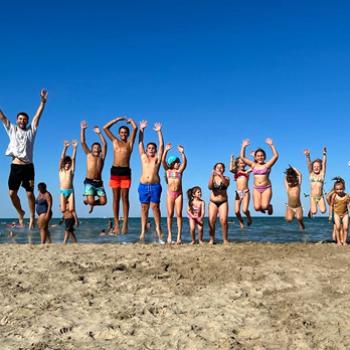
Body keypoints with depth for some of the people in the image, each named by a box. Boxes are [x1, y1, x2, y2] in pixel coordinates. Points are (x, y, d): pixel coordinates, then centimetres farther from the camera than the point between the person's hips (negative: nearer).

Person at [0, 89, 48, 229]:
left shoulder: (31, 131, 10)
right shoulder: (12, 130, 13)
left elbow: (38, 116, 2)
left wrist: (43, 101, -7)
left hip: (28, 166, -2)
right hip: (15, 166, 2)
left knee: (30, 193, -2)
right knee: (12, 193, 0)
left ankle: (32, 217, 10)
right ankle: (20, 213, 23)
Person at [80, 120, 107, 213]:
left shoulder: (102, 157, 12)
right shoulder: (89, 155, 11)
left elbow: (104, 144, 3)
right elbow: (83, 142, 5)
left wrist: (99, 133, 0)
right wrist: (83, 129, -1)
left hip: (99, 182, 2)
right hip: (89, 181, -2)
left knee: (103, 201, -8)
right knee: (90, 200, -19)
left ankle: (92, 203, 24)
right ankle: (87, 201, 19)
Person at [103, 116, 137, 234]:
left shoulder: (130, 142, 10)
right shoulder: (115, 141, 15)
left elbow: (135, 128, 2)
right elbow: (105, 128, 14)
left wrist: (130, 120, 20)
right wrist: (119, 119, 17)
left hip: (125, 171, -2)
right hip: (115, 171, 2)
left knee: (125, 198, -2)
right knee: (116, 198, 2)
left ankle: (125, 223, -2)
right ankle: (116, 224, 4)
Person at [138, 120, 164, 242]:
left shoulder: (157, 158, 11)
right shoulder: (143, 157, 15)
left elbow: (161, 145, 6)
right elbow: (140, 143, 14)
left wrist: (159, 132, 3)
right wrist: (141, 130, 10)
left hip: (155, 186, -2)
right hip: (143, 185, 2)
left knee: (155, 206, -3)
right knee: (144, 208, 2)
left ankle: (158, 227, 7)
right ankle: (143, 230, 3)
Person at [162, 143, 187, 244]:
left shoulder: (180, 171, 10)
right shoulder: (167, 170, 8)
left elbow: (184, 162, -5)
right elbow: (163, 161, -6)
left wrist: (182, 153, -19)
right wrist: (166, 150, -18)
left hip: (179, 194, 1)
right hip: (170, 193, -1)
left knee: (179, 214, -3)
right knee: (170, 214, 1)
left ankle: (179, 236, -3)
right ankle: (169, 235, 7)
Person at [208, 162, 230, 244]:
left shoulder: (226, 178, 6)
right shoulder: (212, 178, 7)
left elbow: (226, 184, -16)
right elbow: (209, 187, -11)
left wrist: (221, 175, -30)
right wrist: (212, 175, -20)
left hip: (223, 202, -1)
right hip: (213, 202, 1)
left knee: (223, 220, -14)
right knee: (211, 221, -8)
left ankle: (225, 239, -7)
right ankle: (211, 239, -1)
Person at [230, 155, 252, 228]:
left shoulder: (247, 172, 12)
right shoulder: (236, 171, 11)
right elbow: (231, 169, -11)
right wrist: (232, 160, -2)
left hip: (246, 192, -1)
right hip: (238, 193, 1)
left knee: (245, 210, -17)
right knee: (237, 211, -8)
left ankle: (249, 218, 17)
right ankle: (241, 221, 22)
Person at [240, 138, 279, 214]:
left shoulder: (267, 165, 1)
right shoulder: (253, 165, 8)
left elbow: (275, 156, -10)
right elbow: (242, 157, 5)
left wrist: (271, 145, -14)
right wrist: (244, 146, -3)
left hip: (266, 188, -2)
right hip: (256, 189, 2)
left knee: (264, 206, -18)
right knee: (257, 208, -12)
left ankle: (269, 206, 19)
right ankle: (262, 207, 25)